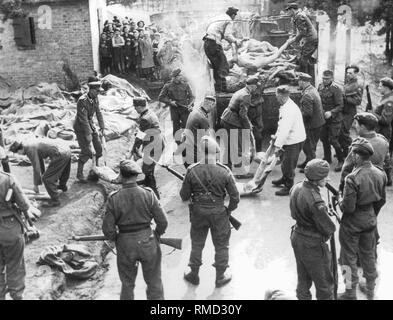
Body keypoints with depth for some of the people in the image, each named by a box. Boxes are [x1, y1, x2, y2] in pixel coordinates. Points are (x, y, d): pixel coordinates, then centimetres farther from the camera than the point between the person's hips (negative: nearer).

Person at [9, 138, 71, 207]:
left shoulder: (30, 149, -12)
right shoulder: (30, 143, 17)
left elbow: (36, 168, -12)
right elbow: (40, 159, 31)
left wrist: (36, 185, -1)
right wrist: (43, 173, 43)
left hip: (60, 155, -10)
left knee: (47, 178, -3)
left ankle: (55, 200, 5)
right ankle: (63, 186, 61)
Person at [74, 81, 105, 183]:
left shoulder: (95, 98, -3)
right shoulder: (82, 101, -27)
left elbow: (98, 112, 6)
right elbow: (83, 118, -28)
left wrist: (102, 127, 6)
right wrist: (88, 134, -27)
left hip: (90, 124, 8)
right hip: (80, 128, -8)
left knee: (98, 147, 10)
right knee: (86, 152, -9)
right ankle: (79, 174, 6)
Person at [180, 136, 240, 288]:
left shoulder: (192, 171, -16)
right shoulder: (224, 171, -17)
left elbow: (184, 196, -7)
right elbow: (235, 197, -10)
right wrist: (229, 210, 8)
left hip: (198, 212, 1)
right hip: (218, 213, -1)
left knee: (197, 244, 20)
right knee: (221, 246, 18)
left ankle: (194, 275, 36)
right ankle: (220, 277, 31)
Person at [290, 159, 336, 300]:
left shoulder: (296, 188, -6)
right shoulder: (315, 201, -31)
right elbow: (328, 228, -21)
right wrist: (331, 230, 2)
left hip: (297, 237, 8)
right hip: (313, 244, -8)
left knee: (303, 278, 24)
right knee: (324, 282, 13)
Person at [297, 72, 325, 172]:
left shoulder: (307, 95, -26)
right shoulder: (313, 89, 6)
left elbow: (307, 113, -27)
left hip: (312, 124, -10)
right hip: (319, 121, 10)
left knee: (308, 146, 4)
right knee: (311, 145, 23)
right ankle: (308, 163, 38)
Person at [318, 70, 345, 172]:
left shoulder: (336, 89, -16)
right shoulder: (320, 87, 3)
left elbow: (340, 105, -17)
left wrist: (331, 112, -29)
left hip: (334, 119, -6)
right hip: (323, 118, 7)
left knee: (333, 140, -7)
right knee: (323, 138, 14)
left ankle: (341, 161, 9)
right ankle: (327, 158, 33)